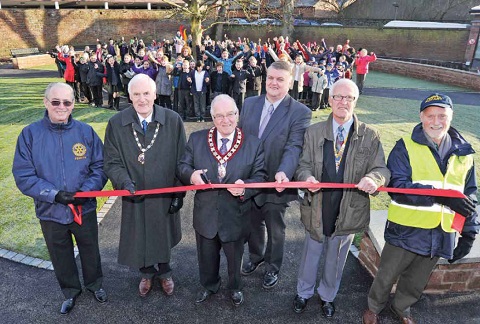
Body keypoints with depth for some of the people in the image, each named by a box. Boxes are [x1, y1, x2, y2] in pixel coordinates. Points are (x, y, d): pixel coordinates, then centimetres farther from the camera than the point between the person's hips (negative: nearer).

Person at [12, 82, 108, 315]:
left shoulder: (85, 131, -10)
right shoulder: (30, 134, -11)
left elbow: (100, 166, -6)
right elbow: (23, 176, -11)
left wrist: (87, 190, -21)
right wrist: (54, 194, -23)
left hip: (85, 208, 0)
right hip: (50, 211, 0)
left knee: (90, 250, 20)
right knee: (61, 256, 21)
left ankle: (95, 284, 48)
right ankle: (70, 291, 47)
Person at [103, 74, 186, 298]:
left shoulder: (173, 120, -12)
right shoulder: (116, 124, -9)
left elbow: (181, 161, -6)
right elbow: (112, 162, -5)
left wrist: (179, 193, -7)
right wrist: (124, 181, -24)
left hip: (165, 194, 0)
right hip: (135, 195, 1)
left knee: (163, 235, 19)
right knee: (139, 236, 18)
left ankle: (164, 271, 49)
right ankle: (147, 273, 49)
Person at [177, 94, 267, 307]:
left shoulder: (254, 144, -8)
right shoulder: (197, 139, -4)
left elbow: (260, 176, -7)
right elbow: (183, 166, 1)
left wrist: (245, 187, -29)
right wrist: (191, 175, -23)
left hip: (235, 216, -1)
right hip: (205, 215, 2)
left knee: (235, 256, 22)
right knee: (206, 256, 23)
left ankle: (235, 288, 52)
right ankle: (209, 285, 54)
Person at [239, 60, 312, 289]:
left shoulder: (300, 112, -14)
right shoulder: (250, 104, 1)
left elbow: (294, 147, -24)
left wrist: (283, 172, -42)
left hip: (276, 184, -4)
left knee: (275, 230, 17)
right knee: (253, 223, 25)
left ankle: (273, 268, 43)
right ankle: (256, 256, 53)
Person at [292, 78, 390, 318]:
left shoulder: (370, 136, -5)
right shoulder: (314, 132, -2)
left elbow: (381, 169, -7)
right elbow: (304, 164, -3)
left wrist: (373, 179, -31)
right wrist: (307, 177, -26)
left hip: (349, 212, 0)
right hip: (317, 208, 0)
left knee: (336, 259, 20)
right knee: (311, 255, 19)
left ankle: (327, 296, 47)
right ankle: (304, 292, 45)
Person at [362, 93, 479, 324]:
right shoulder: (405, 147, -10)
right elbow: (398, 186, -22)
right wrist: (441, 195, -30)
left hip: (441, 234, 4)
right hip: (406, 229, -4)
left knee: (417, 281, 22)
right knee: (387, 275, 13)